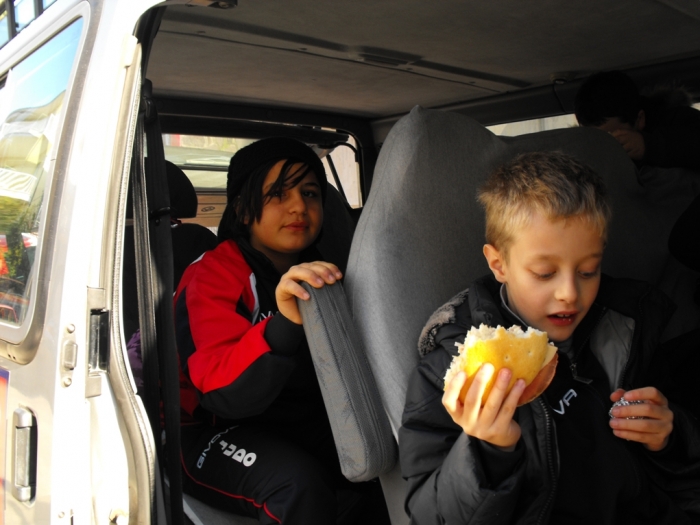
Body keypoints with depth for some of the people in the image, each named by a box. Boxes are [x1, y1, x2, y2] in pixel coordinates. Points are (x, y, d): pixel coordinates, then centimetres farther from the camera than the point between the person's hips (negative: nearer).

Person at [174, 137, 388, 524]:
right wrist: (284, 323, -47)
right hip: (216, 432, -5)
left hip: (304, 423, 6)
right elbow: (225, 393, -30)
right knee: (300, 483, -32)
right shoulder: (211, 277, -14)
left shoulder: (320, 274, 4)